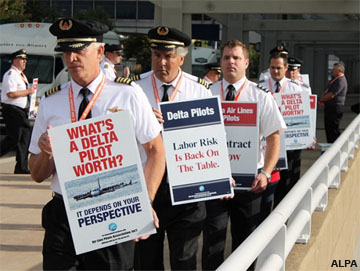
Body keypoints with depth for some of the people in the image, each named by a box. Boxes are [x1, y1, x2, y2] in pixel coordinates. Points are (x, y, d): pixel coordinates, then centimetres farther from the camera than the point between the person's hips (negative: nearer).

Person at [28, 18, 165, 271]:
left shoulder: (128, 95, -3)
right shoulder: (50, 102, 4)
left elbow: (156, 151, -2)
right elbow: (37, 175, 8)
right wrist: (46, 153, -15)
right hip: (62, 216, 2)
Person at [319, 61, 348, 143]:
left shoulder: (341, 81, -17)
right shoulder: (334, 79, 16)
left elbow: (331, 95, -22)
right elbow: (327, 91, 20)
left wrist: (321, 100, -8)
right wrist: (322, 99, 1)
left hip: (335, 109, -10)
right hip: (330, 108, 10)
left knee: (333, 129, -8)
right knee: (328, 128, 14)